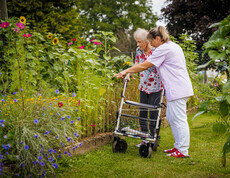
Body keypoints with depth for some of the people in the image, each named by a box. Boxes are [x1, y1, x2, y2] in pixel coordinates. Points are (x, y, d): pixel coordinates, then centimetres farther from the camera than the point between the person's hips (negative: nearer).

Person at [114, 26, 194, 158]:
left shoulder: (164, 49, -12)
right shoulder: (174, 46, 18)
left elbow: (144, 66, -11)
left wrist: (126, 71, -3)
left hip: (177, 90, -10)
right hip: (179, 89, 10)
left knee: (179, 119, -5)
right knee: (171, 118, 16)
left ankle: (183, 151, 1)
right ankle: (178, 146, 22)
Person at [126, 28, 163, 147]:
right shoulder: (139, 51, 3)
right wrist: (128, 74, 1)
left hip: (155, 87, -6)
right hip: (143, 86, 6)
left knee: (153, 114, -4)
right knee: (142, 113, 7)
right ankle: (145, 139, 19)